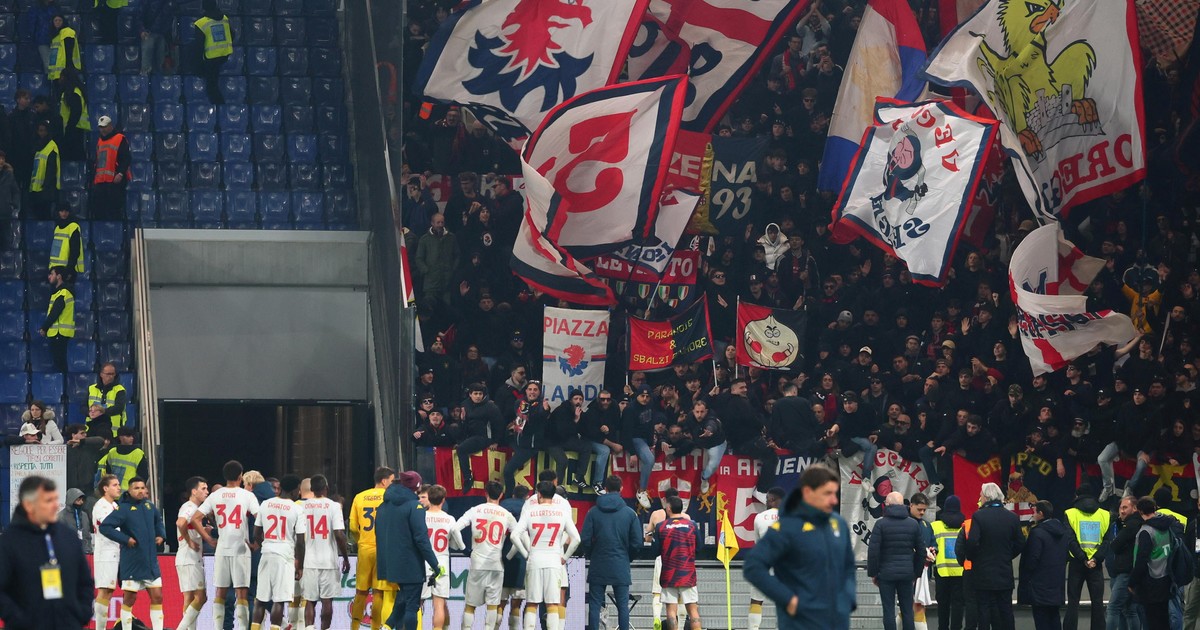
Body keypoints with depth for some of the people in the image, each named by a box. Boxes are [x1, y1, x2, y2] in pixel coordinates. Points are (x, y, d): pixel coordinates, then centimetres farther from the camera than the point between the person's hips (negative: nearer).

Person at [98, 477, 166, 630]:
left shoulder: (150, 506, 9)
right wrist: (125, 539, -17)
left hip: (151, 562, 5)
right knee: (129, 599, 1)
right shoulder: (124, 508, -9)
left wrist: (161, 535, 11)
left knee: (157, 597, 4)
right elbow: (105, 527, -16)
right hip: (132, 564, -5)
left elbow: (158, 521, 30)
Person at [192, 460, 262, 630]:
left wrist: (209, 540, 6)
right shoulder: (247, 495, -5)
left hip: (222, 549, 3)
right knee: (242, 594, -2)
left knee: (220, 593, 10)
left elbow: (195, 519, 2)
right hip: (241, 549, -3)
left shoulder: (215, 496, 6)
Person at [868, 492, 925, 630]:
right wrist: (917, 572, 17)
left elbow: (873, 551, -10)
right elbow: (921, 550, 9)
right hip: (907, 574, 3)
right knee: (907, 610, 7)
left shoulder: (881, 524, -6)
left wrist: (872, 573, -2)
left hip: (886, 573, -3)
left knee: (889, 610, -1)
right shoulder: (913, 524, 7)